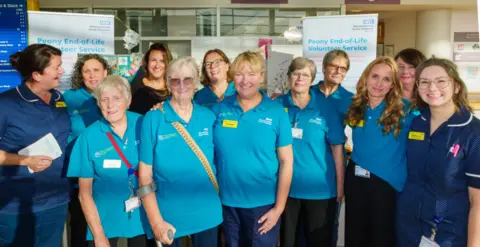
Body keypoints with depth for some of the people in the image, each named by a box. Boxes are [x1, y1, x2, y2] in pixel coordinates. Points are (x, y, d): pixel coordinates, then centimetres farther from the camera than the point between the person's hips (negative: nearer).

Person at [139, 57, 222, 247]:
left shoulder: (209, 117, -2)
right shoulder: (153, 119, -10)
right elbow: (145, 175, -10)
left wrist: (217, 200, 3)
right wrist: (156, 221, -13)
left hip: (207, 213, 3)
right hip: (168, 216, -2)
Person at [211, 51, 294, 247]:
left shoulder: (277, 112, -7)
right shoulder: (219, 109, -2)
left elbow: (286, 161, -6)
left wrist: (279, 207, -7)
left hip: (263, 204, -2)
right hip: (227, 202, 2)